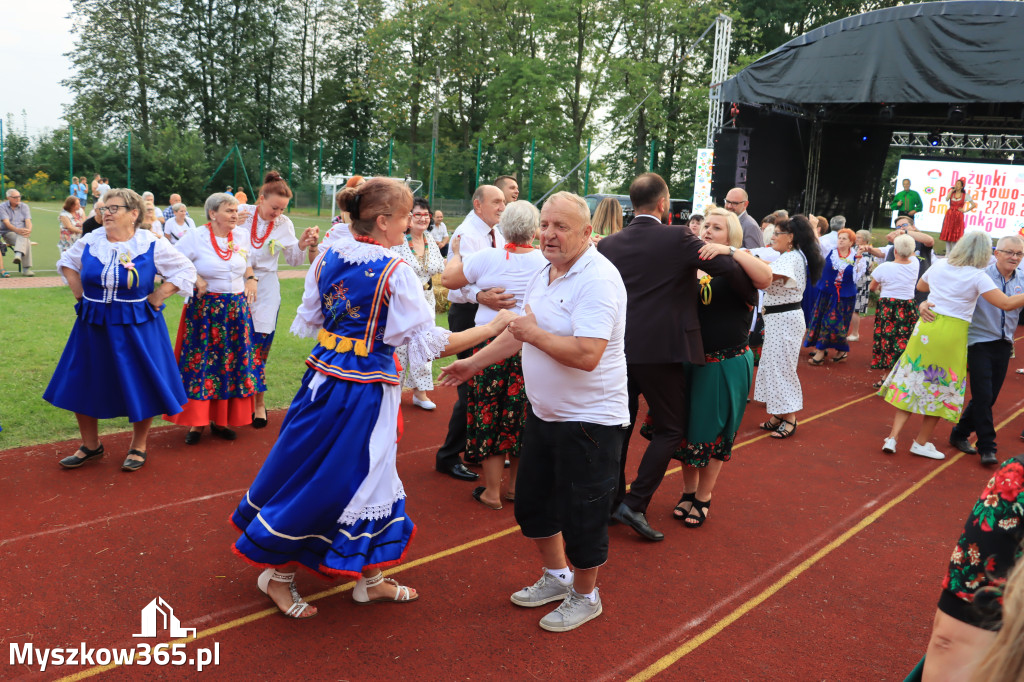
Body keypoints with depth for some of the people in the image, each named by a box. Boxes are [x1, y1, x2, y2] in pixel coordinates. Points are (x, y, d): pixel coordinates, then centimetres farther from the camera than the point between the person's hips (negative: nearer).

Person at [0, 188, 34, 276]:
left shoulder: (24, 206, 9)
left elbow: (28, 221, -2)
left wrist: (29, 230, -27)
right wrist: (17, 230, -33)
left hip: (22, 232, 3)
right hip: (8, 233, -3)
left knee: (23, 237, -37)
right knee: (27, 243, -35)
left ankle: (18, 255, -58)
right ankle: (26, 268, -44)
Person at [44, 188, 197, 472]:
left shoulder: (152, 244, -9)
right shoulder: (90, 241, 1)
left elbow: (186, 271, -5)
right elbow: (67, 263, 19)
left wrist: (155, 298, -8)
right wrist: (81, 294, 6)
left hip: (136, 328, -4)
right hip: (93, 326, 4)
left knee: (140, 386, 3)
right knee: (82, 385, 10)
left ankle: (138, 447, 23)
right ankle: (91, 445, 29)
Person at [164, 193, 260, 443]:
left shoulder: (242, 235, 5)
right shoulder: (195, 237, -8)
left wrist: (251, 279, 4)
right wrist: (194, 277, -17)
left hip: (237, 308, 4)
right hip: (204, 308, -4)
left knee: (232, 362, 6)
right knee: (200, 362, -1)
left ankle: (220, 420, 18)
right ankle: (196, 422, 10)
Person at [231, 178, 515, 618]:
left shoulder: (328, 257, 2)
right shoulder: (396, 272, -18)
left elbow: (309, 320, 10)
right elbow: (431, 342, -17)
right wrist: (494, 327, -10)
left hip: (324, 377, 8)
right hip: (364, 391, -8)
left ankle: (370, 579, 33)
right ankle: (276, 574, 25)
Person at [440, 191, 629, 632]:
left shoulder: (598, 279, -22)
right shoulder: (545, 274, 8)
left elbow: (587, 355, -33)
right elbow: (521, 332, 21)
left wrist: (534, 333, -21)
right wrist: (474, 363, 22)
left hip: (590, 420, -9)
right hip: (544, 412, 9)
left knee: (581, 514, 5)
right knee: (532, 501, 20)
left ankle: (585, 597, 28)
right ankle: (556, 577, 41)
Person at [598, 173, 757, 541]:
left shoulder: (609, 244, 3)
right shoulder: (678, 238, -9)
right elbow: (732, 270, -11)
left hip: (617, 349, 5)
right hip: (661, 349, -5)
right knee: (670, 428, 8)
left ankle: (612, 500, 24)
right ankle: (635, 504, 0)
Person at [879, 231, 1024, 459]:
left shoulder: (939, 266, 6)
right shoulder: (978, 276, -9)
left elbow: (920, 286, 25)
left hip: (926, 328, 4)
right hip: (952, 334, -4)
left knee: (911, 381, 10)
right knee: (941, 388, 10)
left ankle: (892, 436, 3)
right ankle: (922, 442, 18)